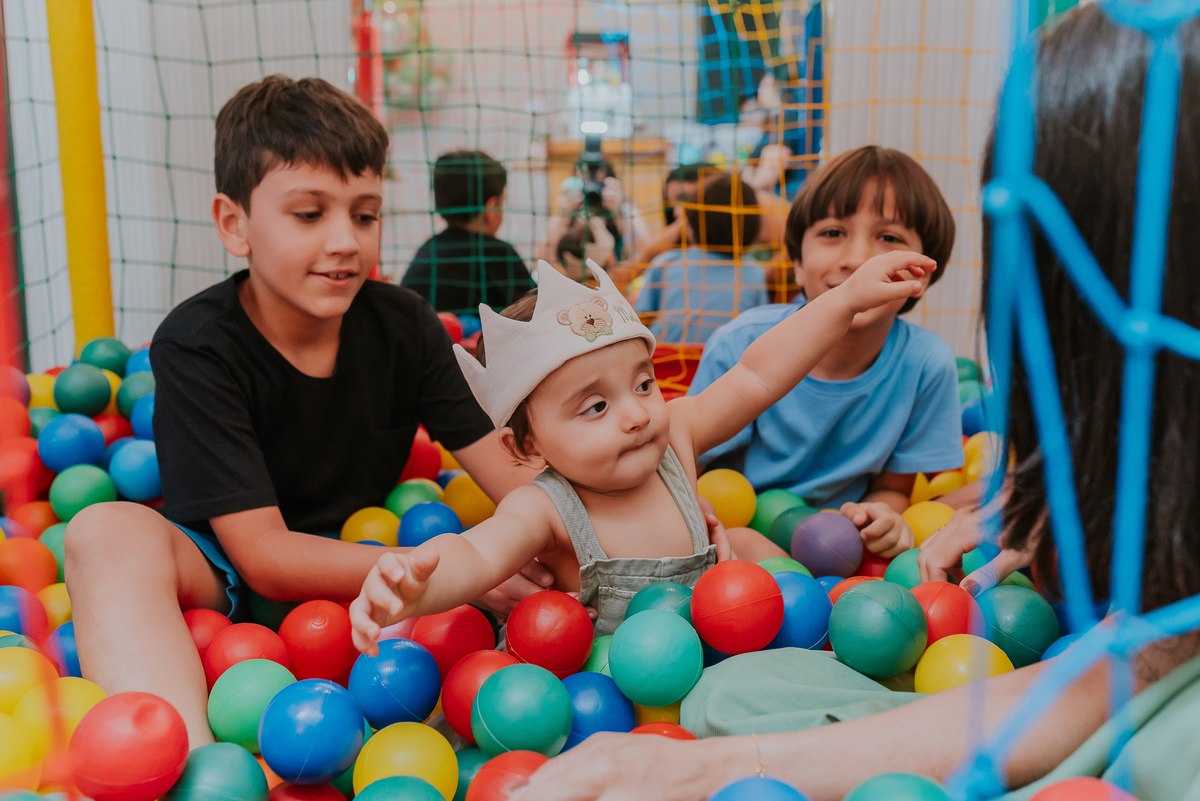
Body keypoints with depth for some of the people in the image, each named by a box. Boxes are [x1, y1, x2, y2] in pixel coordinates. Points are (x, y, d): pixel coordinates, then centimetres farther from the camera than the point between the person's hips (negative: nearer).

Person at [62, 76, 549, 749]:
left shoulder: (405, 325, -6)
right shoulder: (196, 346, -18)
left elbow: (508, 475, -10)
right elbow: (264, 556, -23)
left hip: (363, 557, 3)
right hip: (223, 576, -3)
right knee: (110, 531, -35)